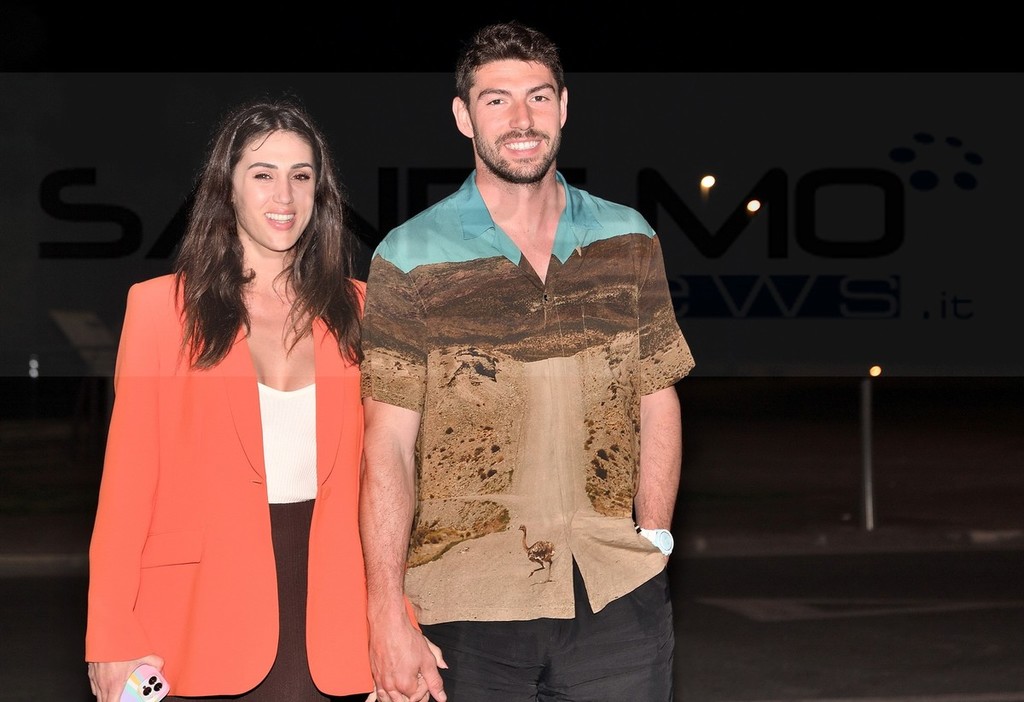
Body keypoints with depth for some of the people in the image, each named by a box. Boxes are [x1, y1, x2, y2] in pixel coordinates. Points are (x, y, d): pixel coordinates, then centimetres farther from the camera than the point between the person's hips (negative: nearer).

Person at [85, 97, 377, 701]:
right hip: (202, 631, -2)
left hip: (331, 634, 2)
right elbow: (127, 481, -2)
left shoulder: (354, 310, 8)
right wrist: (113, 641, -9)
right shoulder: (162, 306, 1)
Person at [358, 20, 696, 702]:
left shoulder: (629, 241, 8)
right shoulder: (410, 259, -2)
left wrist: (654, 540, 3)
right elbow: (388, 448, -5)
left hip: (617, 599, 2)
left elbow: (658, 404, 13)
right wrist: (387, 617, -9)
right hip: (466, 605, -2)